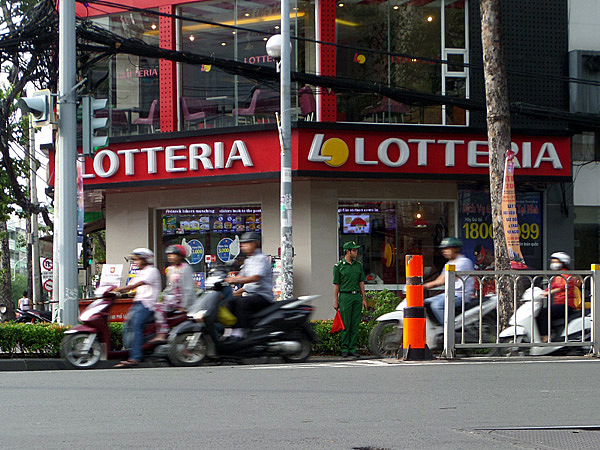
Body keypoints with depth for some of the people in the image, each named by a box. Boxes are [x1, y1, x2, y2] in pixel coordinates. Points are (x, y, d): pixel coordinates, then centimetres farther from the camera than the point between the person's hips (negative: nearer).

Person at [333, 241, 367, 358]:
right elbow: (336, 284, 0)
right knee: (346, 325, -4)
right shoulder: (338, 266, 0)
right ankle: (344, 349, 1)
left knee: (355, 325, 2)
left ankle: (353, 349, 5)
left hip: (357, 296, 4)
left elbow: (361, 283, 14)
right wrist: (335, 301, -4)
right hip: (345, 296, -4)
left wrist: (364, 299, 8)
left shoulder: (359, 265, 13)